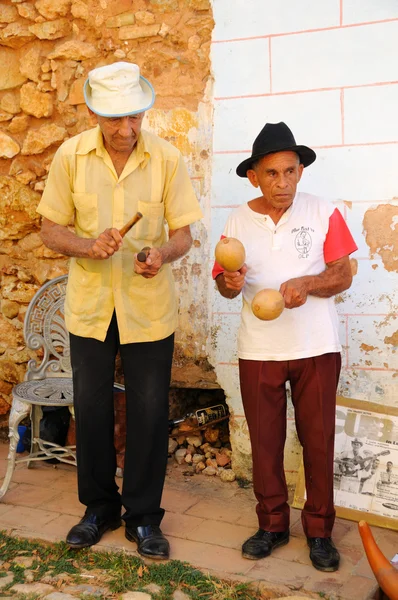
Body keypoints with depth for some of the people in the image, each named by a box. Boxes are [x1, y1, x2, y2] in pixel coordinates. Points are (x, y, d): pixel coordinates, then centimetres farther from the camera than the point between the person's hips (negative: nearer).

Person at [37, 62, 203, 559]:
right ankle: (99, 506, 33)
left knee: (149, 411, 5)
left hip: (149, 306, -1)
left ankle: (143, 516, 24)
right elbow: (50, 230, -1)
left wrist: (163, 254, -26)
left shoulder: (166, 158, -8)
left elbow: (182, 234, -3)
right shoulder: (70, 155, -6)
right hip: (89, 304, 1)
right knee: (91, 408, 11)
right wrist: (88, 247, -21)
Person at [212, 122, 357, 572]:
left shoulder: (323, 213, -4)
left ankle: (319, 530, 23)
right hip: (259, 350, 2)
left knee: (318, 439, 6)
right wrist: (230, 283, -18)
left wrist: (306, 284, -23)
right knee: (265, 441, 10)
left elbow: (343, 275, -4)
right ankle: (272, 524, 27)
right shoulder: (238, 221, 1)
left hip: (316, 348, -1)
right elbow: (225, 283, 5)